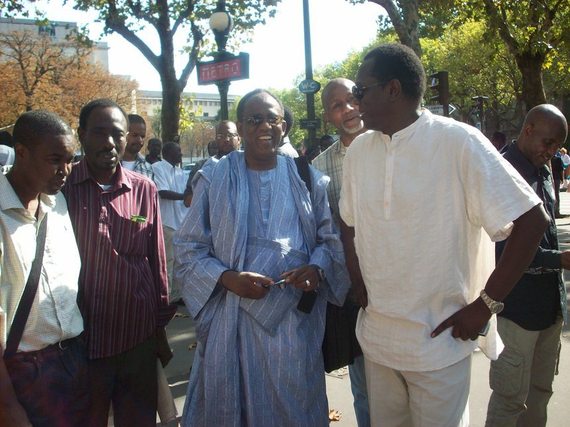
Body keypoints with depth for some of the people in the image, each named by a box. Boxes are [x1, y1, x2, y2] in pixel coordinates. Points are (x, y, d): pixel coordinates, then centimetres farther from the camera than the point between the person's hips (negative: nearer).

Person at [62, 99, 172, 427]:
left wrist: (161, 325, 9)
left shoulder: (145, 190, 0)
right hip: (78, 340, -1)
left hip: (139, 339, 2)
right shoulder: (60, 188, -5)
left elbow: (157, 262, 6)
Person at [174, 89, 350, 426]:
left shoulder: (308, 179, 6)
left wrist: (317, 267, -12)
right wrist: (226, 278, -15)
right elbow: (188, 249, 1)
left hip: (295, 318, 1)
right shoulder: (214, 180, 0)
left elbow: (330, 238, 9)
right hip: (233, 317, -1)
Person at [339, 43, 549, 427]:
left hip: (439, 341, -5)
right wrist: (359, 287, 3)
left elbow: (532, 220, -14)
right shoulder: (359, 150, 2)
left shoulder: (459, 141, -15)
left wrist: (485, 305, -15)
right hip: (375, 335, 5)